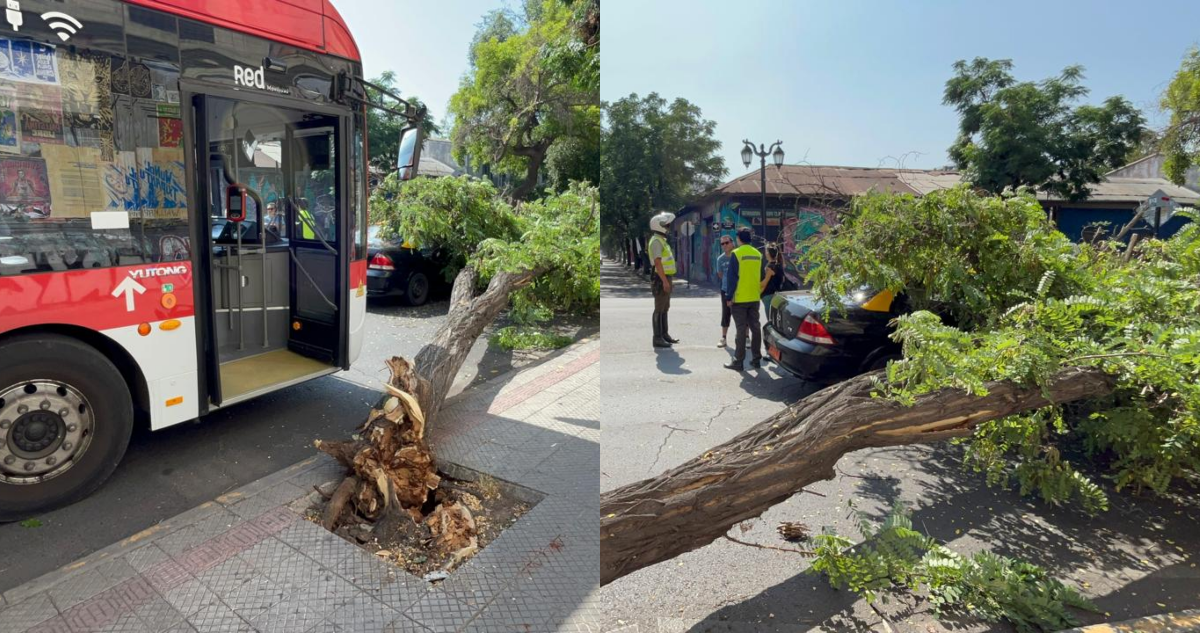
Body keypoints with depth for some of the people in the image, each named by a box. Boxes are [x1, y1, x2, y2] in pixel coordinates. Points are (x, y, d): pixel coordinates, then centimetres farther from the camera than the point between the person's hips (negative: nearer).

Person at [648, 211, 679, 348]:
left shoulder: (661, 240, 18)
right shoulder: (656, 240, -15)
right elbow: (657, 262, -23)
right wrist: (665, 281, -26)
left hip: (665, 279, 10)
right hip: (661, 280, -10)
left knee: (665, 308, 14)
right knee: (659, 309, -7)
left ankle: (665, 335, 21)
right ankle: (658, 338, -3)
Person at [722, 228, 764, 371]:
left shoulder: (736, 253, -11)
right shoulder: (758, 254, 8)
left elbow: (732, 277, -12)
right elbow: (760, 277, 15)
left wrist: (729, 297, -8)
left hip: (739, 299, -5)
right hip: (754, 298, 5)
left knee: (741, 329, -2)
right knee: (755, 328, 11)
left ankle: (738, 361, 2)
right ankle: (756, 359, 16)